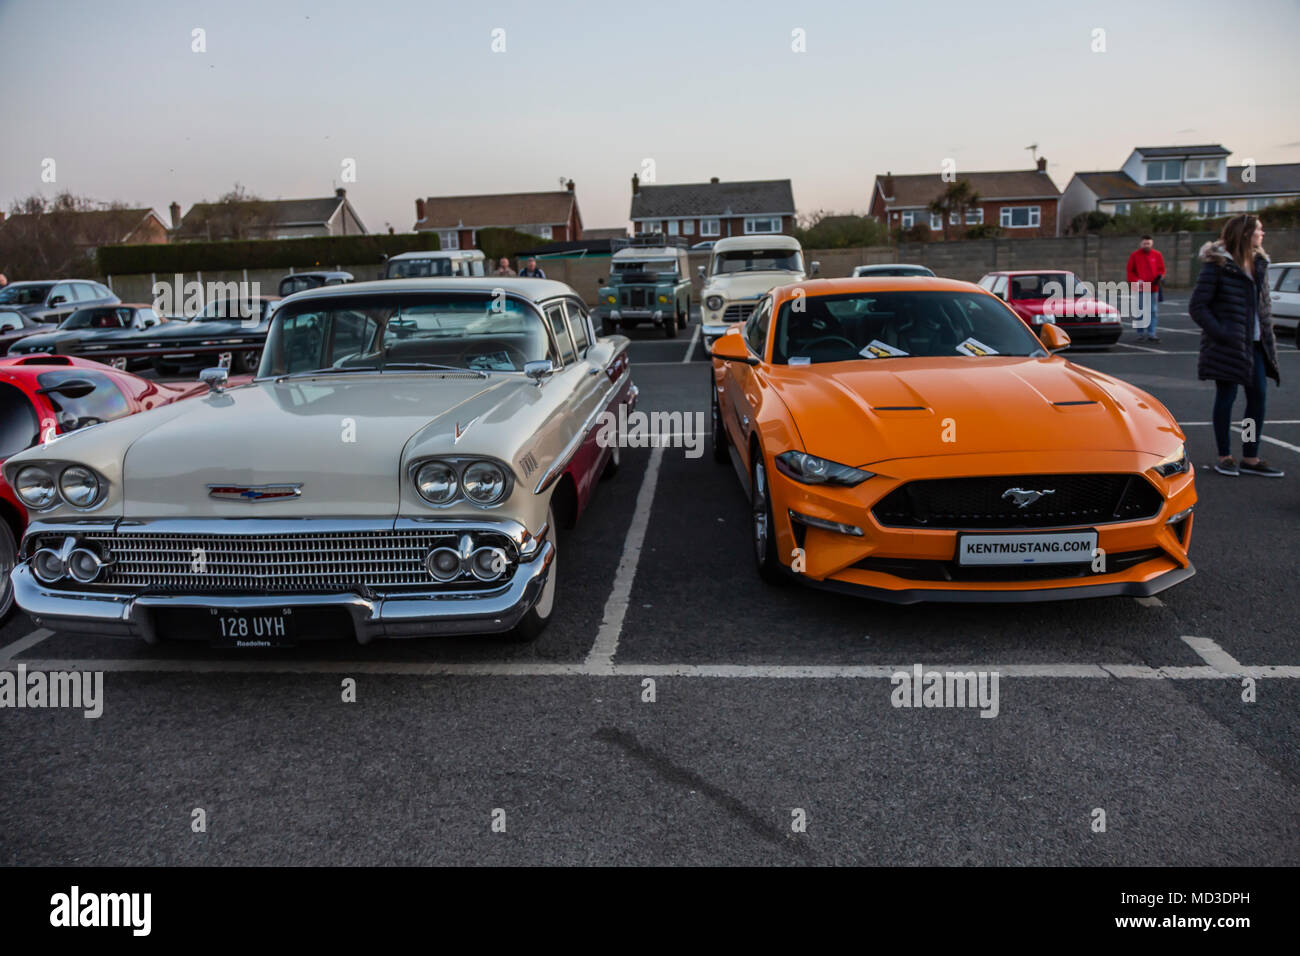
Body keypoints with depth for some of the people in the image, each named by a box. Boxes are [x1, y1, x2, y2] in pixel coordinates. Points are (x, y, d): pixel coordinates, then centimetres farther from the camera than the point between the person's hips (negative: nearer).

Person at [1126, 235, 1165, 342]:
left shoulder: (1157, 255, 8)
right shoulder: (1134, 255, 3)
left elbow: (1161, 269, 13)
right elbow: (1129, 272, 3)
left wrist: (1160, 276, -9)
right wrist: (1136, 280, -12)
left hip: (1153, 288, 2)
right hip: (1139, 289, -2)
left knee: (1153, 311, 0)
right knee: (1139, 312, -1)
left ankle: (1151, 333, 2)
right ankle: (1141, 333, 8)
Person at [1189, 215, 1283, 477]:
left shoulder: (1259, 264, 12)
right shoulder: (1218, 265, -10)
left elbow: (1264, 302, 21)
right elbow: (1197, 306, -12)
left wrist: (1267, 332, 10)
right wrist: (1219, 333, -17)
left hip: (1255, 343, 7)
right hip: (1227, 345, -7)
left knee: (1258, 395, 5)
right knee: (1226, 396, 0)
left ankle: (1251, 458, 14)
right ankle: (1224, 457, 13)